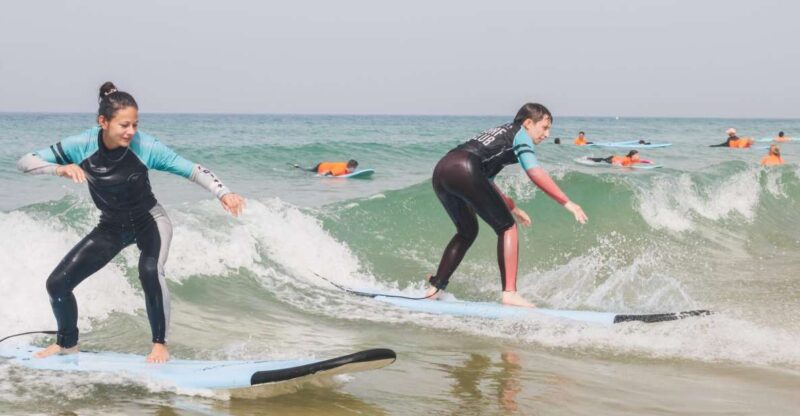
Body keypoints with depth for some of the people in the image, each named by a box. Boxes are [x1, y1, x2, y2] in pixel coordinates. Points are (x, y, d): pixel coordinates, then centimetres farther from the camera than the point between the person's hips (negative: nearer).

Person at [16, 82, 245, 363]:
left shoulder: (144, 147, -26)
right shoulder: (82, 146, -22)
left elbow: (192, 170, -23)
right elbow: (25, 163, -20)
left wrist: (223, 193, -38)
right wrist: (60, 169, -39)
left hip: (150, 220, -3)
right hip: (111, 226, 3)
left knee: (150, 271, -34)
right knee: (57, 283, -1)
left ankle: (160, 344, -12)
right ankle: (67, 343, 28)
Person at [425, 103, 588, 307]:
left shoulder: (499, 134, 34)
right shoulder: (520, 134, 10)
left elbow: (485, 182, 41)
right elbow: (535, 173, -6)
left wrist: (512, 208, 46)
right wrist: (567, 202, -7)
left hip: (440, 170, 8)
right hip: (464, 170, -8)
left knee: (467, 232, 27)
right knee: (507, 227, 3)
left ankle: (435, 287, 24)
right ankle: (509, 293, -5)